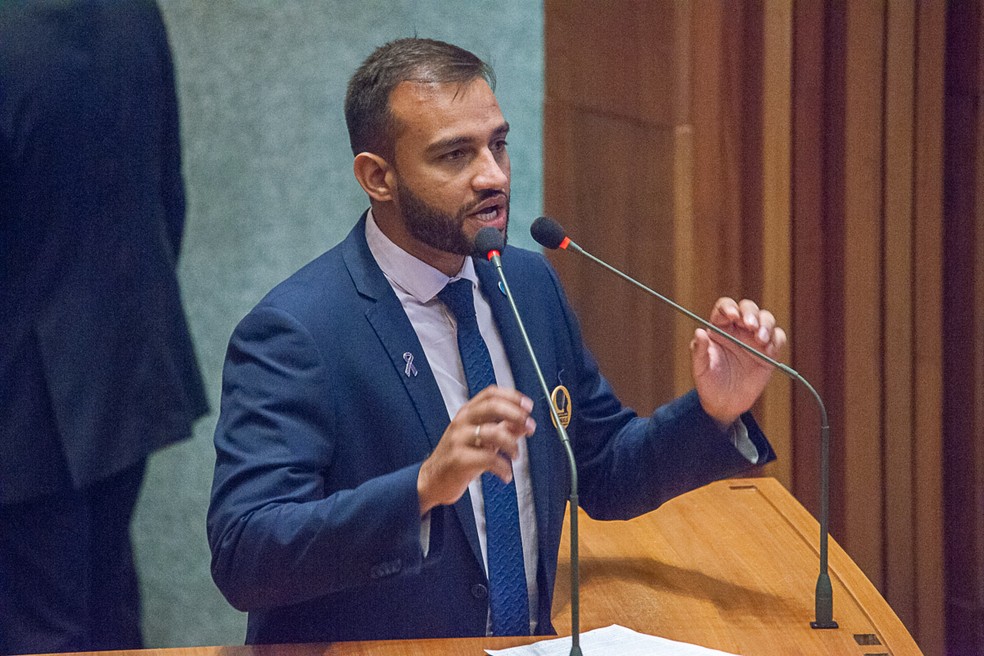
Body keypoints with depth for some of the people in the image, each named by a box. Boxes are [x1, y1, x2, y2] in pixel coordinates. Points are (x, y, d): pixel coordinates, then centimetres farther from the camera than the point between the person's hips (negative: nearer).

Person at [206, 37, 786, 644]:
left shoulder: (531, 283, 7)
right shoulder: (291, 331, -13)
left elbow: (604, 479, 16)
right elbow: (242, 557, -21)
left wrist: (714, 413, -1)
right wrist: (423, 486, -32)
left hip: (527, 643, 4)